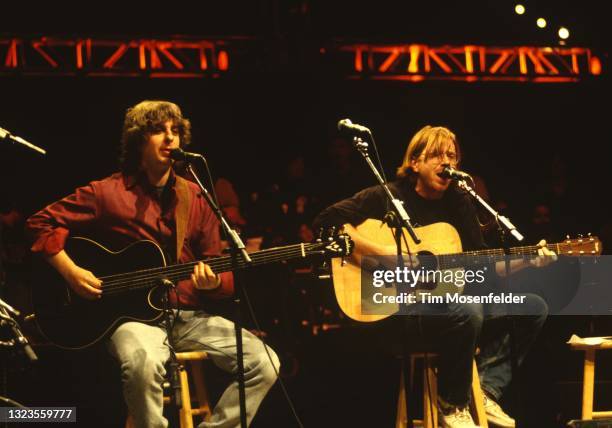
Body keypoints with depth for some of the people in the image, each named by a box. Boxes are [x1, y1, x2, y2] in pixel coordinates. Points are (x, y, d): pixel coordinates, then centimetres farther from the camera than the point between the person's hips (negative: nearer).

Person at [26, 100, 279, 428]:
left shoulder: (195, 198, 10)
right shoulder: (108, 193, -1)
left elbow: (221, 271, 11)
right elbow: (42, 222, 2)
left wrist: (213, 282, -13)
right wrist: (70, 272, -10)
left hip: (188, 316, 5)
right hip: (133, 314, -4)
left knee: (265, 363, -15)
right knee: (145, 362, -40)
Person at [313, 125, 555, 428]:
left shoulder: (459, 202, 10)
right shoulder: (388, 197, -5)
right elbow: (329, 219, -16)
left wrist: (527, 261, -5)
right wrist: (383, 254, -23)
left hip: (447, 297, 7)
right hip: (397, 304, -7)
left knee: (533, 308, -3)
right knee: (467, 312, -36)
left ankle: (487, 392, -4)